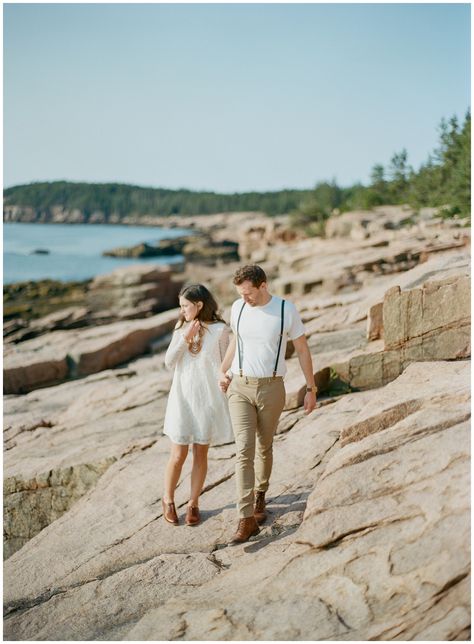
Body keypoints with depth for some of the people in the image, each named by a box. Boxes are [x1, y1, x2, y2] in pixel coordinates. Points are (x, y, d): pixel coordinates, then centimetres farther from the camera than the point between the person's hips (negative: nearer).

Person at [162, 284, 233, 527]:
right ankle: (168, 499, 26)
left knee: (200, 454, 8)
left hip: (208, 399, -1)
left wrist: (227, 400, -1)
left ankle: (193, 503, 24)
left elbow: (224, 365, -1)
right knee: (178, 455, 5)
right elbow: (169, 362, -1)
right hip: (182, 398, 2)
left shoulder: (219, 329, -7)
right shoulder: (181, 327, 2)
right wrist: (185, 339, -14)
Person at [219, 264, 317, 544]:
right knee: (244, 450, -9)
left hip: (271, 388, -1)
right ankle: (247, 519, -8)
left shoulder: (287, 310, -9)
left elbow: (303, 349, 0)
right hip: (240, 387, 2)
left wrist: (311, 388, 2)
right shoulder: (238, 308, 0)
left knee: (264, 448, 13)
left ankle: (260, 498, 38)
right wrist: (223, 371, 18)